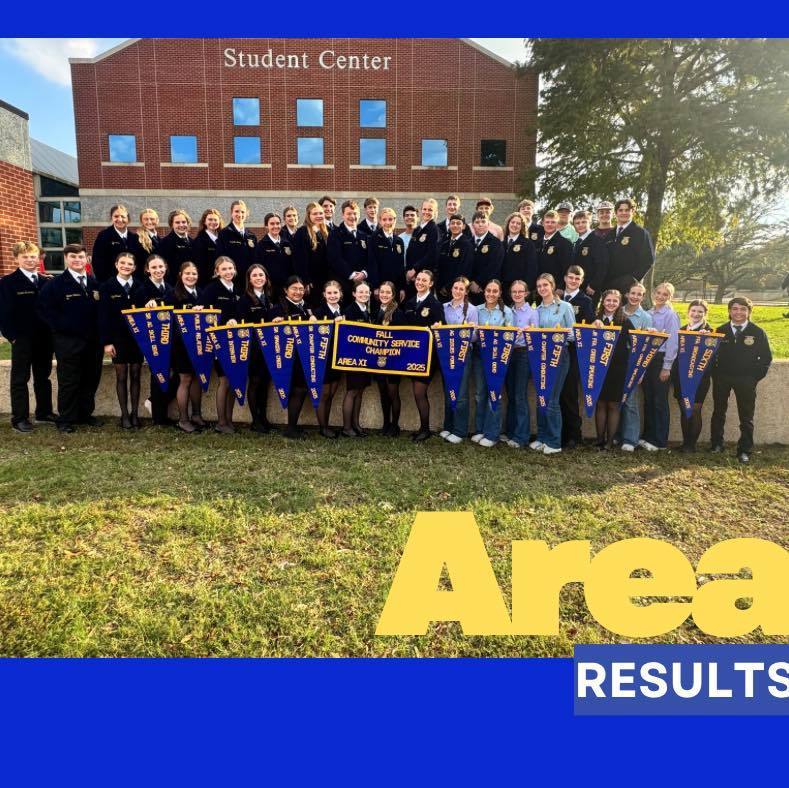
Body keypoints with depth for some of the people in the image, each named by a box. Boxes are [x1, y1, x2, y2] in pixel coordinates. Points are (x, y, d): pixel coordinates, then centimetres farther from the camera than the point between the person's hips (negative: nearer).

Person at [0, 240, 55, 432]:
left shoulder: (47, 281, 7)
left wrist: (53, 331, -1)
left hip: (45, 338, 4)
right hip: (22, 339, -4)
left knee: (43, 376, 13)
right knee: (20, 379, 4)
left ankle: (44, 412, 25)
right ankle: (19, 418, 9)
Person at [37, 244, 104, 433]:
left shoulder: (94, 284, 10)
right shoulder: (55, 284, -2)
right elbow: (42, 308, -5)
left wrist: (99, 331, 2)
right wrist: (61, 326, -11)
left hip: (93, 341, 4)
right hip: (68, 341, -4)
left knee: (91, 380, 10)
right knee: (68, 382, 2)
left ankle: (85, 414, 25)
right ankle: (66, 419, 13)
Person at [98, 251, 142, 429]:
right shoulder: (107, 287, 0)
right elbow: (103, 316, -3)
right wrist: (106, 342, -9)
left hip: (137, 337, 2)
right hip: (118, 338, -1)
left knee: (135, 376, 8)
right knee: (121, 377, 5)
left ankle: (135, 413, 17)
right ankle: (124, 415, 14)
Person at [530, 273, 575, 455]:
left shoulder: (565, 307, 1)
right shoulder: (538, 310, 13)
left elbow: (573, 334, -2)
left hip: (559, 355, -5)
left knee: (551, 399, -7)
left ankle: (554, 442, 1)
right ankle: (542, 437, 17)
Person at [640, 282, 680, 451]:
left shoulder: (671, 315, -7)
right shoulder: (648, 314, 10)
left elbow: (672, 342, -11)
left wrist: (666, 367, -14)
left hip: (661, 359, -6)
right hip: (646, 358, 6)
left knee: (659, 401, 0)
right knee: (648, 399, 11)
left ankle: (659, 440, 7)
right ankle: (648, 435, 20)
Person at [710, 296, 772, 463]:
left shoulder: (758, 332, -1)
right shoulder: (720, 330, 3)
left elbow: (766, 357, 1)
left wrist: (756, 376, -6)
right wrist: (715, 374, -5)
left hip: (746, 381, -1)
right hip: (722, 378, 2)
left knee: (746, 417, 2)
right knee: (718, 413, 11)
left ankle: (744, 451, 9)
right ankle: (716, 444, 24)